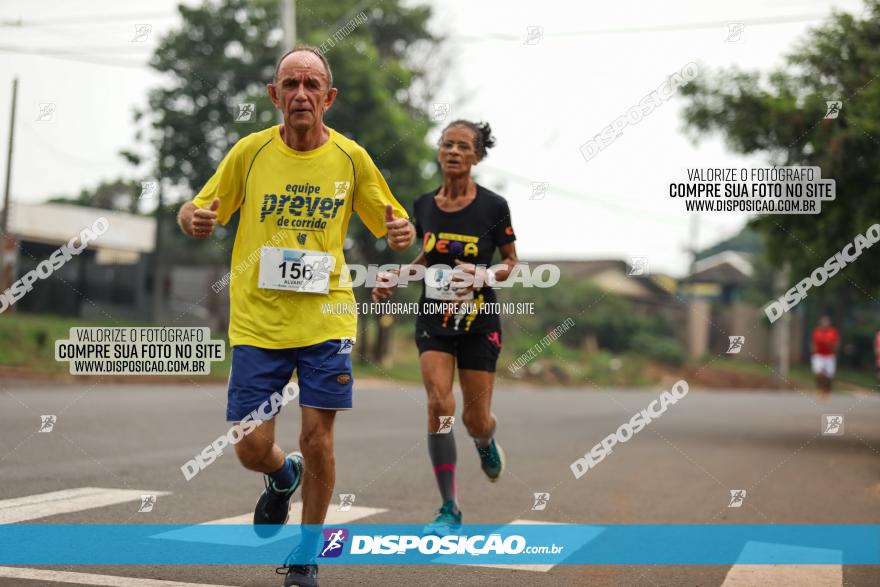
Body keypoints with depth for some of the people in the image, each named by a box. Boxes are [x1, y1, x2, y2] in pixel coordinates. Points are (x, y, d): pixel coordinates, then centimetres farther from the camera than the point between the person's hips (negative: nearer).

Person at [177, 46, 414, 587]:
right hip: (257, 322, 0)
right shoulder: (249, 151, -1)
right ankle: (282, 477, 38)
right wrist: (193, 218, -18)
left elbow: (391, 223, 10)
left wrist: (402, 232, -15)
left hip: (326, 318, 0)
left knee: (318, 437, -1)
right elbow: (198, 211, 7)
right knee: (252, 449, -1)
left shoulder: (352, 157, 1)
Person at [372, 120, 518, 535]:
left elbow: (511, 262, 1)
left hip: (478, 321, -2)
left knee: (476, 421, 2)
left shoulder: (493, 206, -7)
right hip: (434, 319, 2)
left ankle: (486, 443, 43)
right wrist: (395, 278, 0)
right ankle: (450, 510, -6)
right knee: (440, 405, -16)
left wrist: (485, 276, -19)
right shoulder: (423, 205, 3)